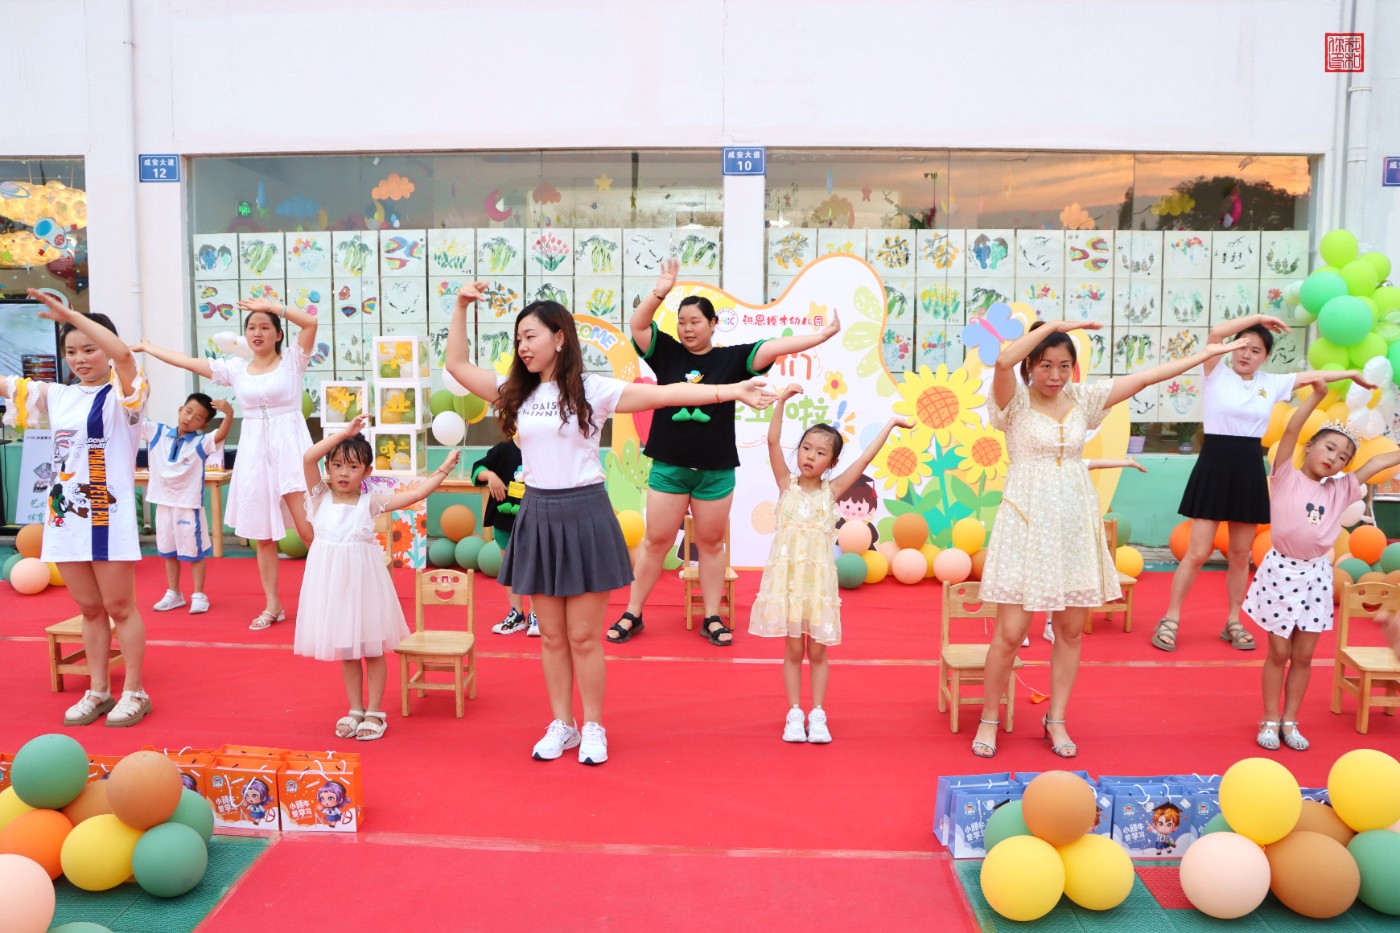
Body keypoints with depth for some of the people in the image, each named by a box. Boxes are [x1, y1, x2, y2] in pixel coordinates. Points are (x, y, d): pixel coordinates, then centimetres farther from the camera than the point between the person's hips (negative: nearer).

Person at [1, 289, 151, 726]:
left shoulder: (122, 394, -7)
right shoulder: (57, 396, 12)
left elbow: (122, 352, -27)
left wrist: (70, 314, -26)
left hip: (108, 515, -6)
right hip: (65, 515, 6)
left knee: (119, 606, 2)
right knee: (89, 608, 14)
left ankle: (134, 693, 13)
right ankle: (97, 691, 24)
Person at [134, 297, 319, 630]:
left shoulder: (292, 360, 0)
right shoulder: (235, 368, 10)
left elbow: (311, 321, -15)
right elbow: (187, 361, 17)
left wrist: (270, 305, -12)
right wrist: (145, 347, 22)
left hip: (290, 447, -4)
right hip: (254, 452, 5)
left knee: (307, 528, -11)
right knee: (261, 532, 7)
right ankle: (272, 605, 17)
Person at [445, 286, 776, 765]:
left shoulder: (591, 390, -5)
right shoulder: (516, 392, 9)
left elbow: (666, 393, -12)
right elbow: (458, 365, 13)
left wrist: (732, 390, -20)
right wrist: (461, 305, 7)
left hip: (583, 514, -4)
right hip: (537, 515, 4)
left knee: (584, 637, 3)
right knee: (551, 637, 11)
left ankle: (593, 728, 19)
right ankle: (562, 725, 26)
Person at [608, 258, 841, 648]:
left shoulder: (731, 358, -2)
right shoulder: (667, 353, 2)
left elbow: (772, 348, -11)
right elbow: (637, 325, -8)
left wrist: (819, 336, -19)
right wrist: (660, 291, -22)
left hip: (715, 470, 0)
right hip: (668, 466, 1)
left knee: (711, 542, 11)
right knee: (656, 540, 8)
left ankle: (712, 618, 23)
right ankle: (632, 614, 19)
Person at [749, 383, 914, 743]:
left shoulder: (832, 490, 2)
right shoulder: (786, 484, 1)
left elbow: (865, 458, 2)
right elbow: (773, 441, -10)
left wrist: (890, 424, 4)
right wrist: (782, 401, -18)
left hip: (819, 577, 1)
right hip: (788, 574, -1)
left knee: (817, 651, 7)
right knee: (793, 650, 5)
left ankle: (817, 716, 17)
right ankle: (794, 714, 16)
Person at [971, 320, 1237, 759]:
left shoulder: (1082, 398, 8)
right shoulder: (1015, 401, -6)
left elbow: (1145, 377, 12)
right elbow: (1003, 361, -27)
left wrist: (1205, 354, 15)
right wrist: (1052, 325, -20)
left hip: (1074, 524, 5)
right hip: (1027, 523, -5)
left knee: (1071, 629, 8)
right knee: (1010, 632, -4)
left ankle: (1056, 720, 23)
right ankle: (989, 719, 14)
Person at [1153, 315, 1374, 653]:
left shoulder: (1272, 383, 9)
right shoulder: (1217, 374, -3)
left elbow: (1311, 375, 23)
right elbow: (1216, 332, -18)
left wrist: (1351, 374, 32)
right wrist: (1258, 317, -9)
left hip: (1249, 470, 4)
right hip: (1214, 465, -4)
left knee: (1241, 555, 10)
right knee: (1198, 552, -5)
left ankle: (1233, 622, 23)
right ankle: (1170, 619, 6)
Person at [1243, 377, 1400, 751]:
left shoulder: (1340, 489, 7)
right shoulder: (1286, 476, -5)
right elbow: (1290, 432, -16)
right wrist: (1316, 395, -23)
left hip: (1316, 575, 4)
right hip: (1281, 570, -4)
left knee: (1303, 655, 9)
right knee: (1278, 653, 5)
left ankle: (1290, 721, 21)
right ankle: (1270, 720, 16)